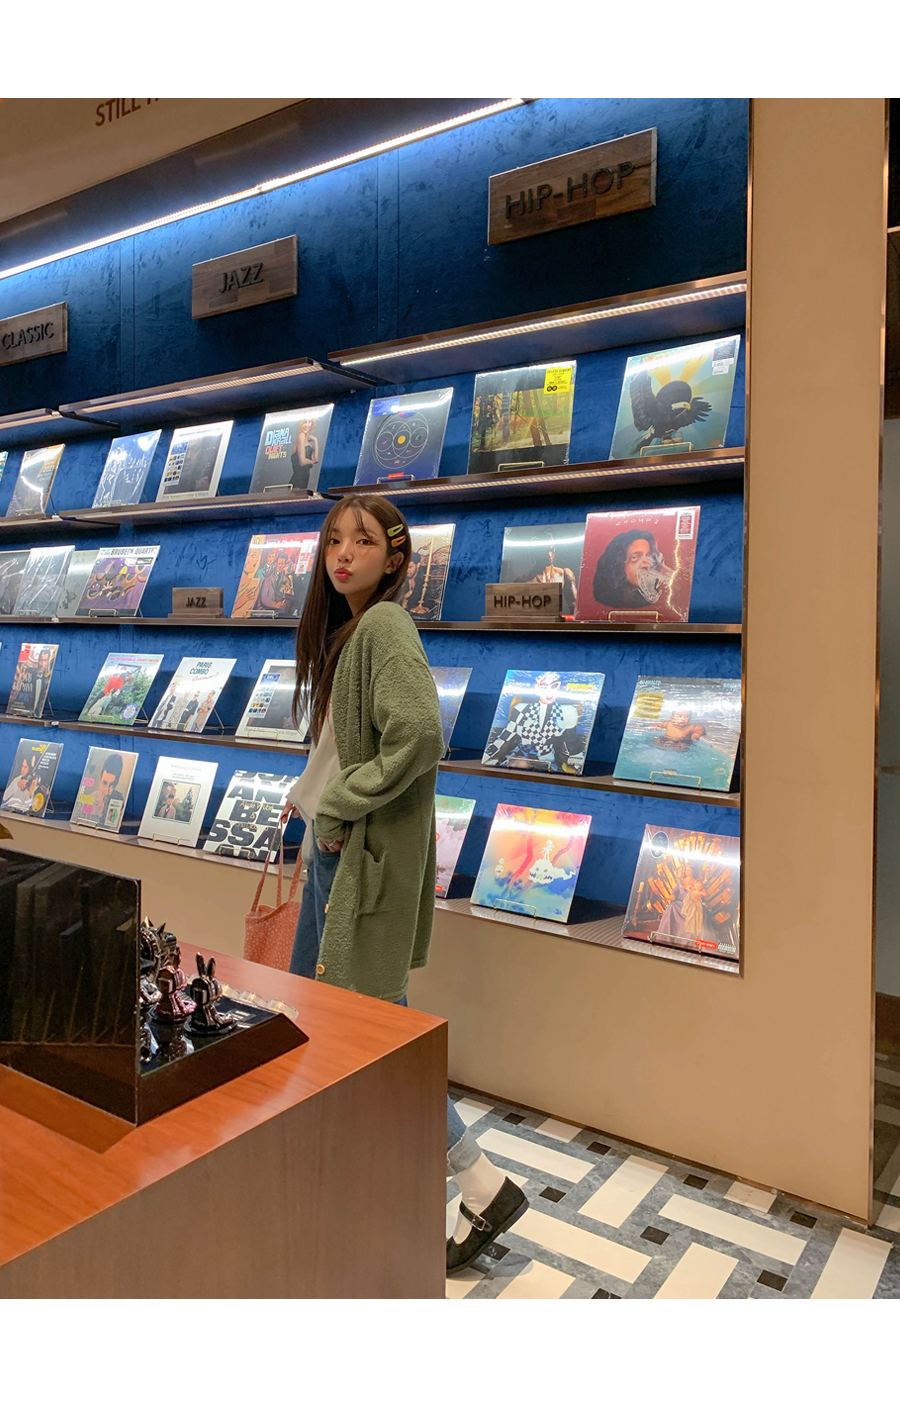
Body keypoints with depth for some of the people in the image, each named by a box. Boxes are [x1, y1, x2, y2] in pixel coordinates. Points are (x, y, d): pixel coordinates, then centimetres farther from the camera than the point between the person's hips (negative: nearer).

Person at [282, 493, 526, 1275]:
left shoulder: (385, 628, -17)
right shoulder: (343, 629, 13)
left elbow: (418, 738, -30)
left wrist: (336, 806, -20)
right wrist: (310, 796, 11)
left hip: (367, 851, -10)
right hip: (333, 846, 10)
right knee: (311, 998, 21)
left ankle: (482, 1183, 11)